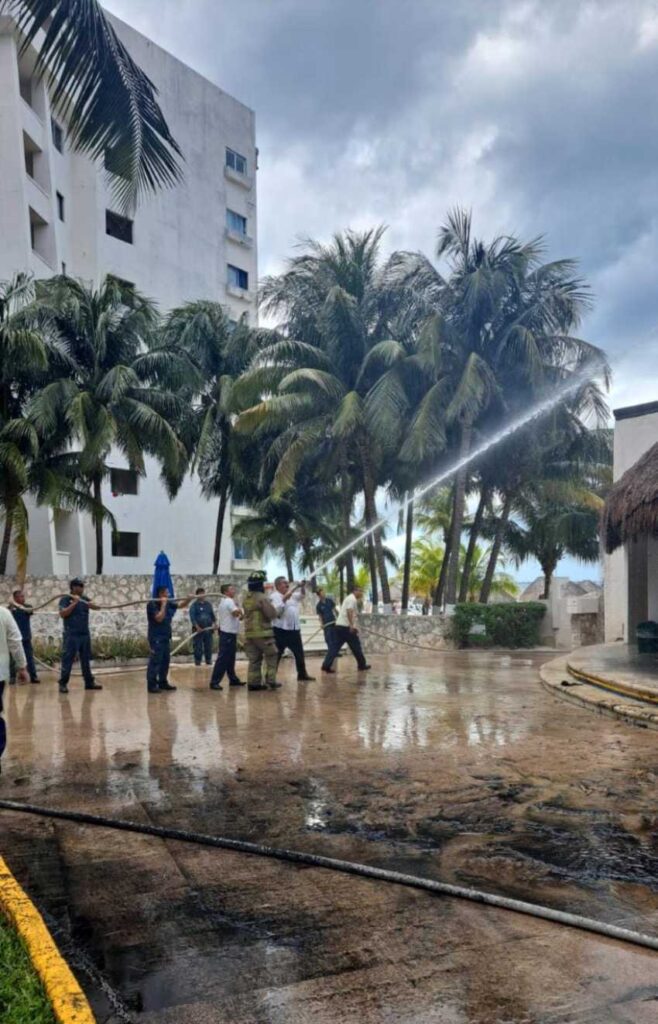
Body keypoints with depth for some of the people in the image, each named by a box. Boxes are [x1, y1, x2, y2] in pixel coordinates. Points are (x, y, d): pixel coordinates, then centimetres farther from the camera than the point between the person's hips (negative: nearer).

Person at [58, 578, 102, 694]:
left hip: (85, 634, 6)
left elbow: (97, 607, 9)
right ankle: (63, 684, 0)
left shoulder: (84, 598, 12)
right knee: (67, 660, -5)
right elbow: (62, 614, -18)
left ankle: (89, 682, 19)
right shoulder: (65, 599, -6)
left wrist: (91, 605, -13)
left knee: (86, 659, 12)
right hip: (71, 635, -6)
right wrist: (74, 603, -20)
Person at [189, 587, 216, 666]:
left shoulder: (208, 604, 13)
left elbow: (212, 615, 18)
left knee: (209, 647, 8)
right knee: (198, 647, -3)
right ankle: (197, 662, 6)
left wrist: (214, 623, 4)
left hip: (208, 629, 4)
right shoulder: (194, 605, -2)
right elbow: (192, 617, -11)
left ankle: (209, 661, 17)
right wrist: (197, 627, -20)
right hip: (198, 630, -4)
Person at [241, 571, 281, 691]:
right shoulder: (261, 598, -14)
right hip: (262, 633, -7)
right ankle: (270, 680, 1)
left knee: (254, 659, 10)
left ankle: (253, 682, 8)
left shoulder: (246, 599, 10)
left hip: (249, 633, 7)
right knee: (271, 656, 5)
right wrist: (271, 606, 4)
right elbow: (272, 614, -17)